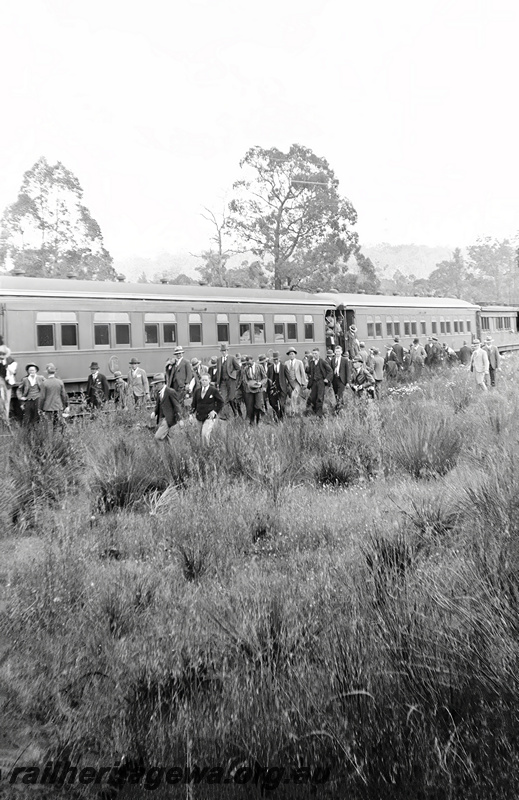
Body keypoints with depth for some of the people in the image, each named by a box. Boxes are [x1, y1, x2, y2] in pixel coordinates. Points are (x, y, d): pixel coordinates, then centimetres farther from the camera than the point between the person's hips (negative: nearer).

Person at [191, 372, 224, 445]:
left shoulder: (214, 390, -6)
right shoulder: (197, 391, 7)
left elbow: (221, 402, 1)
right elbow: (194, 403, 16)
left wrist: (215, 411, -7)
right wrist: (193, 412, 1)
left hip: (210, 417, -5)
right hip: (199, 416, 5)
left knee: (205, 434, -19)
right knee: (202, 434, 11)